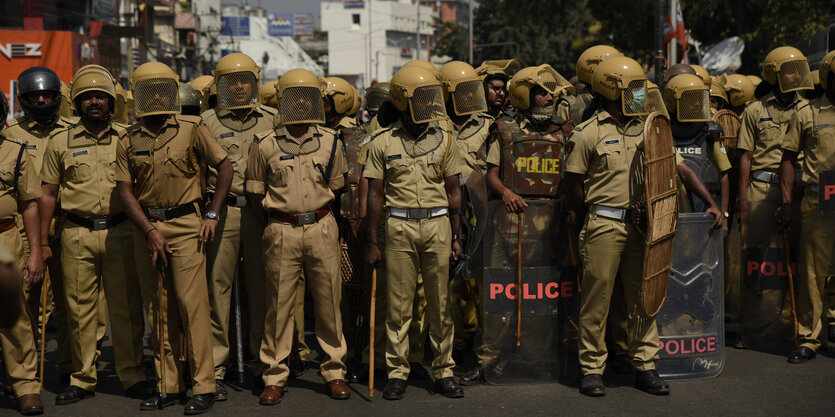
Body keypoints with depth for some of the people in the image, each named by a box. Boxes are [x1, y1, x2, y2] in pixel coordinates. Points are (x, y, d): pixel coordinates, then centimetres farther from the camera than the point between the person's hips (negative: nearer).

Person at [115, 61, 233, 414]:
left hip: (185, 225, -3)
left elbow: (224, 167, 3)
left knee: (192, 303, -8)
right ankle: (168, 385, 15)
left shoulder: (191, 129, -1)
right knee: (157, 308, 7)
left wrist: (212, 215, -2)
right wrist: (150, 231, -6)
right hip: (146, 226, 3)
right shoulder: (128, 140, 6)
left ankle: (203, 387, -2)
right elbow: (125, 190, 4)